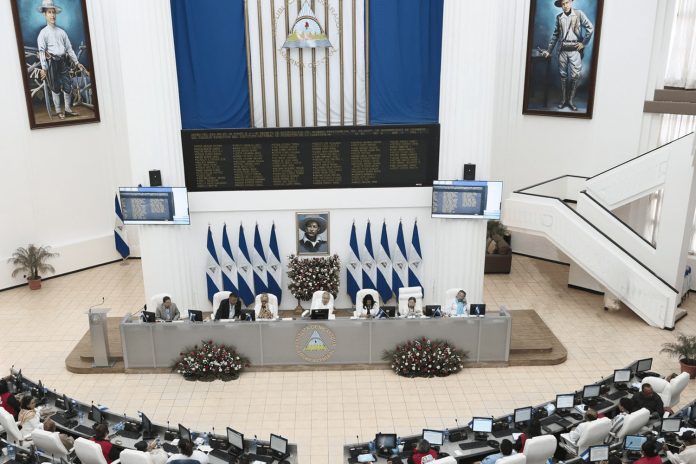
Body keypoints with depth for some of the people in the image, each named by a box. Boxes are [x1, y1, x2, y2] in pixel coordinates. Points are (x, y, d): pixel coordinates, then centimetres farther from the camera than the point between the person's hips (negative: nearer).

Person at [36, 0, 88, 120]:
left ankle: (68, 109, 17)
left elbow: (69, 48, 15)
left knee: (68, 87, 4)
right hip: (52, 63, -4)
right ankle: (59, 111, 13)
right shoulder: (43, 32, -2)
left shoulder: (61, 32, 12)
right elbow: (42, 51, -8)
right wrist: (44, 68, -16)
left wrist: (77, 63, 11)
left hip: (63, 63, 4)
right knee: (55, 89, 3)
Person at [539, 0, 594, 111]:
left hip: (575, 49, -3)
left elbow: (590, 28, -3)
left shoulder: (579, 14, -1)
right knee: (563, 75, 6)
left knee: (575, 75, -5)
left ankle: (570, 100, 2)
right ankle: (563, 99, 14)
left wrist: (584, 43, -7)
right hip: (563, 50, 3)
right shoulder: (559, 17, 8)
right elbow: (555, 35, 14)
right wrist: (549, 50, 11)